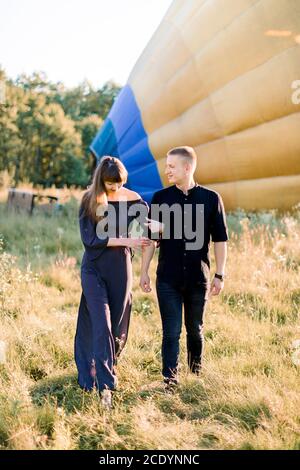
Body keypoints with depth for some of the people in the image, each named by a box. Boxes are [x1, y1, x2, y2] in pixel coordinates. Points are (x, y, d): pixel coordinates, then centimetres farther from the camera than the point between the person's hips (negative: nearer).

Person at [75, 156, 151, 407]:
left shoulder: (133, 199, -1)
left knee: (117, 323, 10)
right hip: (94, 268, -2)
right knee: (101, 322, -11)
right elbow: (89, 238, -14)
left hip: (121, 268, 3)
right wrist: (125, 240, -20)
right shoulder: (90, 201, -7)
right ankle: (105, 384, -13)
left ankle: (108, 365, 35)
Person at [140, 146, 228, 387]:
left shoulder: (211, 198, -2)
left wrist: (220, 275, 0)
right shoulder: (160, 198, 1)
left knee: (195, 329, 14)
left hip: (198, 277, 0)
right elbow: (151, 236, 5)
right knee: (171, 332, 0)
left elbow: (220, 239, 2)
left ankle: (197, 372, 34)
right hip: (168, 279, 0)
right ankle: (170, 381, 7)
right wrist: (144, 271, 2)